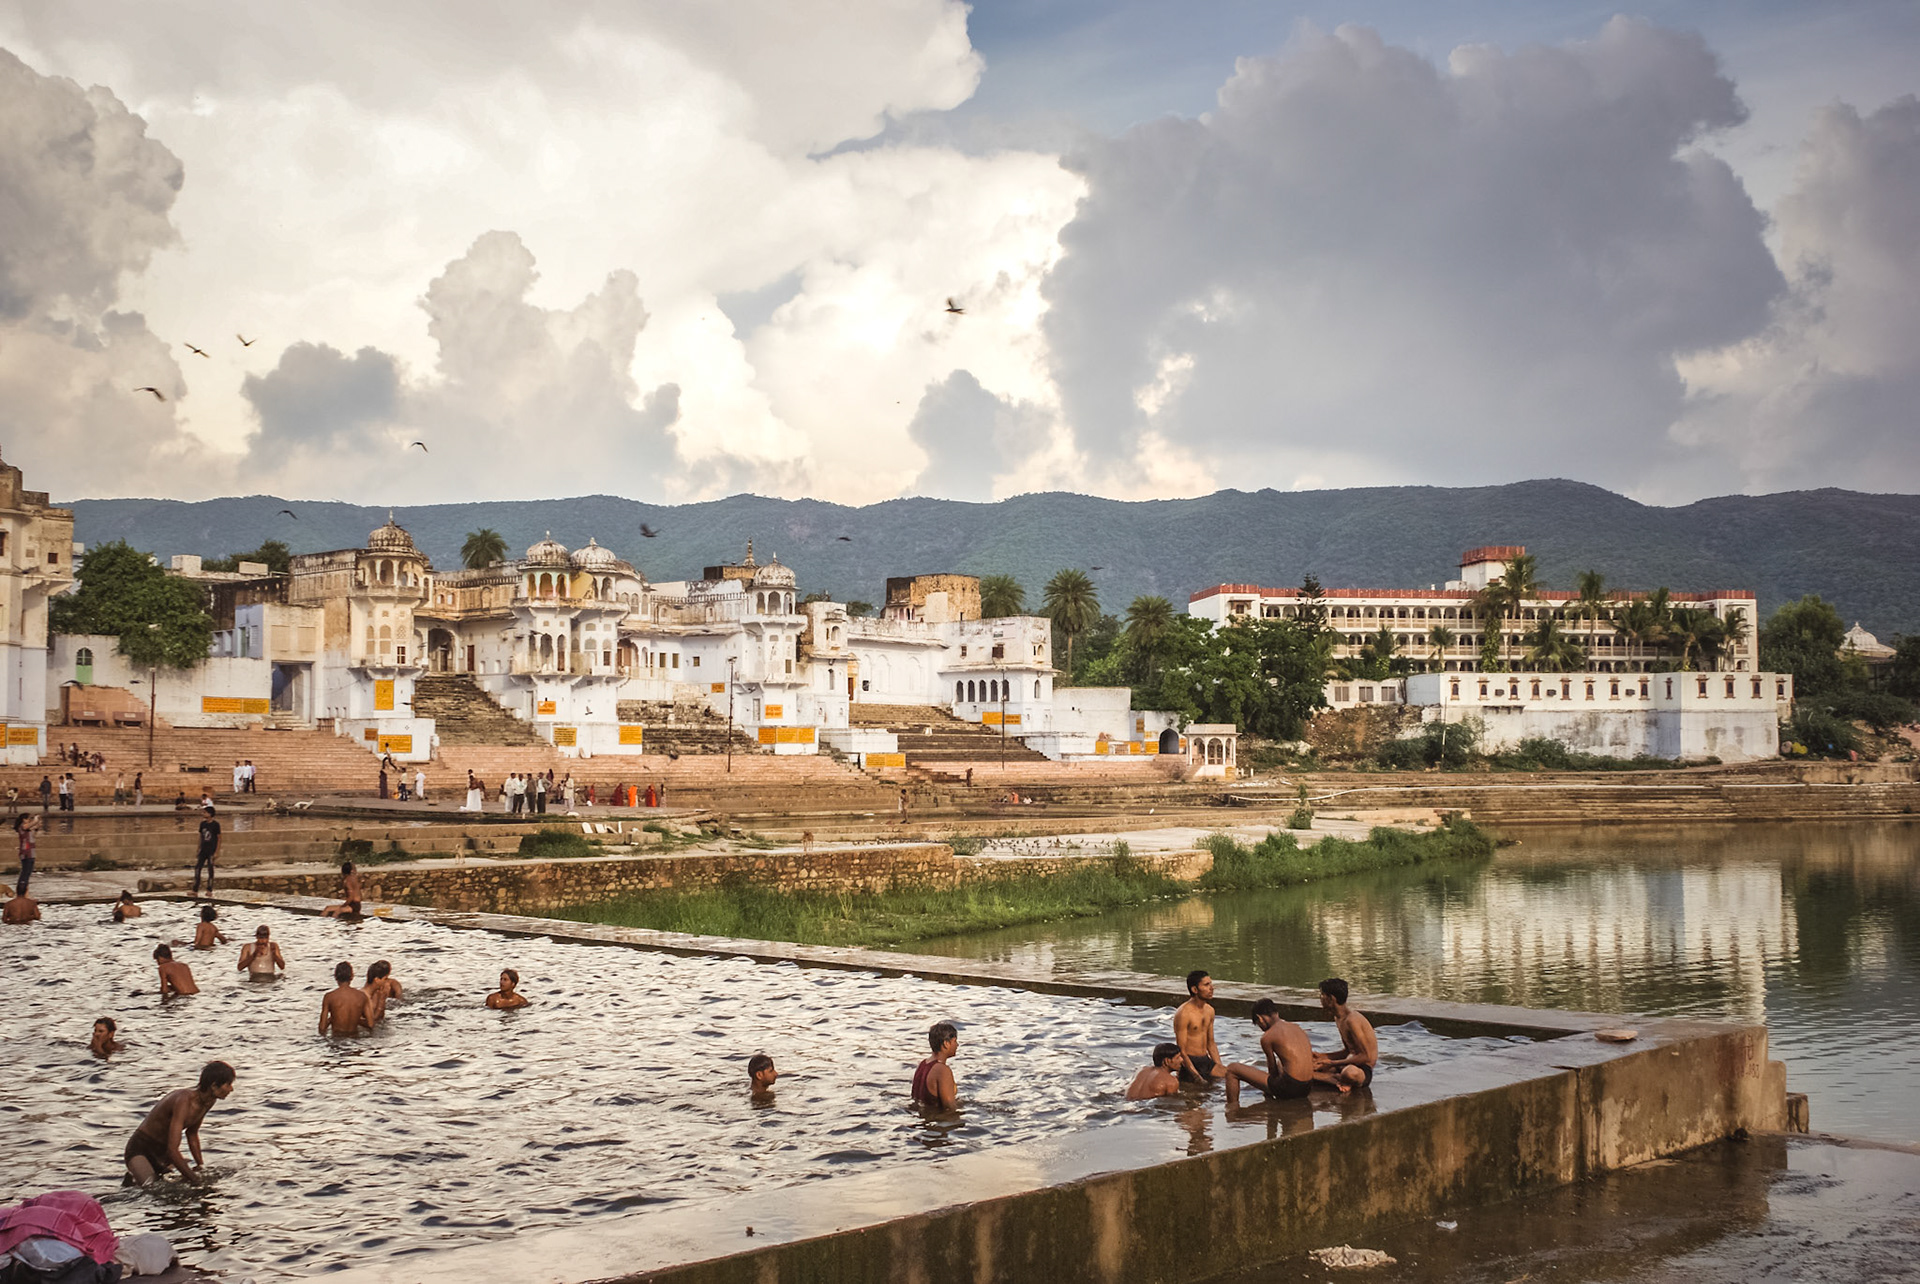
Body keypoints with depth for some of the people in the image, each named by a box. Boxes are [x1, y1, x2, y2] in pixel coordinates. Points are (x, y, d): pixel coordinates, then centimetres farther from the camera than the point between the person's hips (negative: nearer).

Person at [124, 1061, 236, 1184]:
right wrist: (194, 1178, -31)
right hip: (140, 1149, -8)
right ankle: (133, 1178, 5)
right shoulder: (184, 1101, -32)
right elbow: (172, 1150, -35)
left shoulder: (209, 1101, -5)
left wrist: (201, 1166, 10)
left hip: (163, 1152, 8)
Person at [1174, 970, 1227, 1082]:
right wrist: (1197, 1076, -21)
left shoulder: (1209, 1010, 10)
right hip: (1190, 1062, -6)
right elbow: (1181, 1051, -15)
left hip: (1206, 1060, 6)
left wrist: (1220, 1068, 8)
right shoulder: (1183, 1013, -15)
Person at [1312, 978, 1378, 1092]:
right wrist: (1322, 1056, 10)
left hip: (1364, 1071, -11)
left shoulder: (1352, 1020, -20)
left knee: (1350, 1073, -44)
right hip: (1351, 1065, 11)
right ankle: (1339, 1082, -9)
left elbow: (1366, 1056, -23)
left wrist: (1333, 1063, -19)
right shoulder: (1339, 1018, 11)